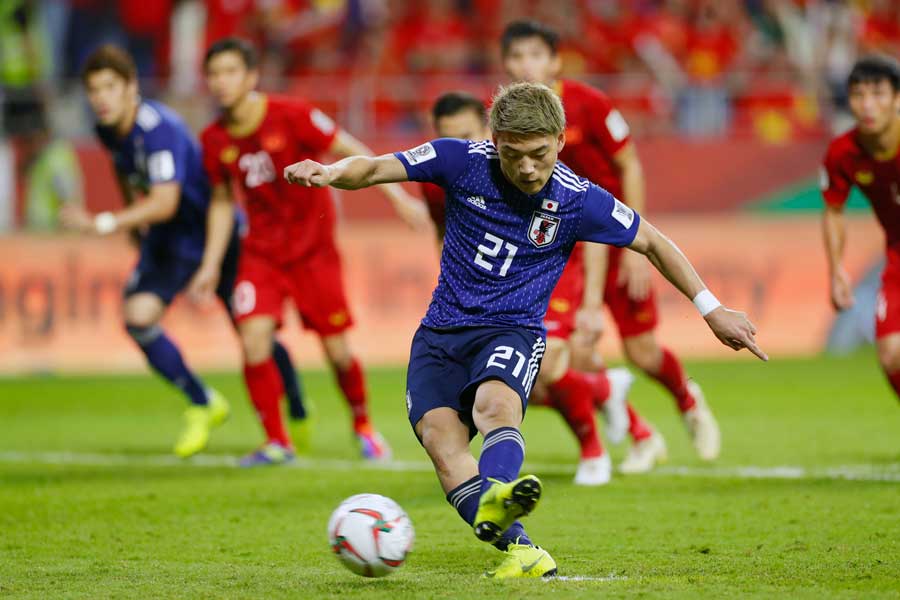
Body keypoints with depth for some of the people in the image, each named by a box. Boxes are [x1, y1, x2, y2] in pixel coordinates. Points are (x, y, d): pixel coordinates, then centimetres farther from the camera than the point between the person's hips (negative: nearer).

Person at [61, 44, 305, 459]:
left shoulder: (158, 128, -31)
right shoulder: (108, 128, -7)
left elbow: (165, 202, -40)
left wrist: (105, 224, -47)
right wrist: (134, 223, 20)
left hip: (216, 232, -6)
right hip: (167, 240, 6)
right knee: (138, 316, -16)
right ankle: (202, 404, 4)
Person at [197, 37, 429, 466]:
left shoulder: (291, 117, -16)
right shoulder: (215, 140, -3)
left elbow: (350, 152, -8)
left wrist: (398, 196, -12)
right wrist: (210, 266, 9)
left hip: (313, 248, -3)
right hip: (261, 250, 3)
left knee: (337, 349, -1)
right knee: (254, 338, -16)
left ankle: (363, 427, 27)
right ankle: (276, 442, -2)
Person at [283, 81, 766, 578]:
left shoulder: (579, 201, -6)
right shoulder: (464, 161, -6)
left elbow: (652, 243, 8)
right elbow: (374, 169, -8)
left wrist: (710, 308, 10)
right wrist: (331, 173, -31)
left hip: (513, 330, -3)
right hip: (441, 331, 3)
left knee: (495, 404, -37)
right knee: (440, 436, -25)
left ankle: (492, 506, -66)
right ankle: (519, 548, -36)